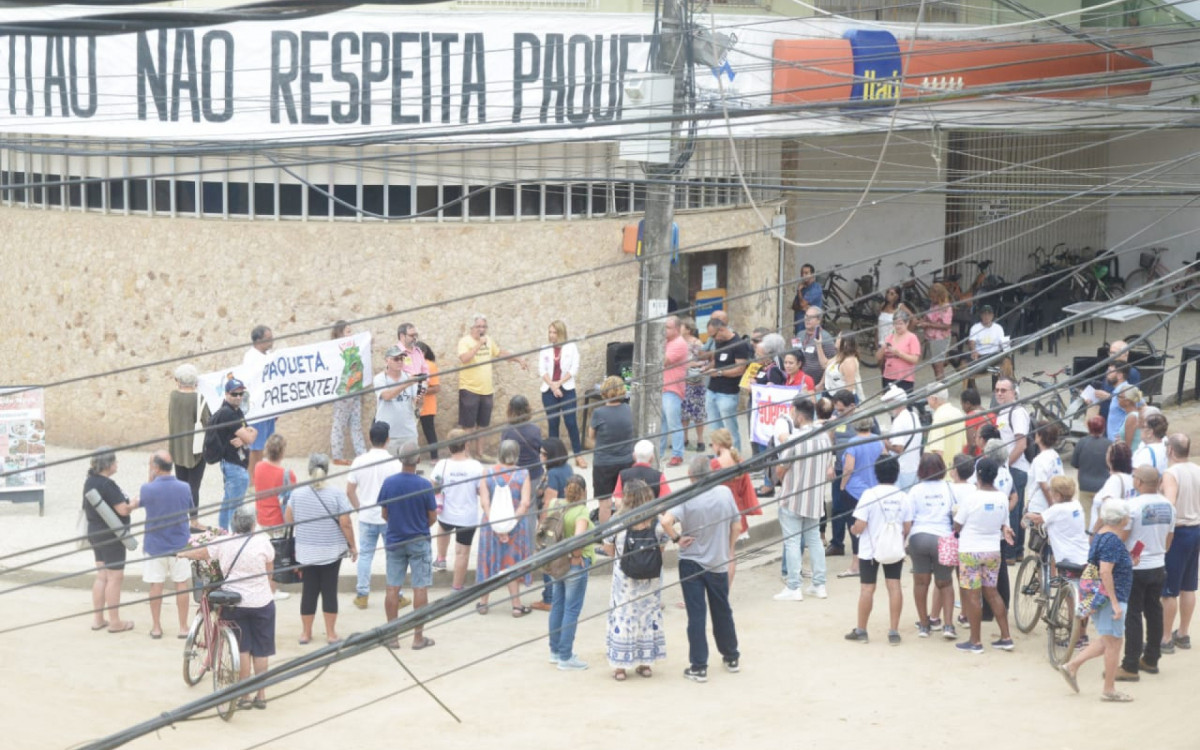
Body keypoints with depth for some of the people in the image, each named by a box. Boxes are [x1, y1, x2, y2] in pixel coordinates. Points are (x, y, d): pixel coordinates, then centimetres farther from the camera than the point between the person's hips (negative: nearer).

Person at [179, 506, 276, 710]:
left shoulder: (223, 543, -4)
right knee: (261, 650, 9)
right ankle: (261, 695, 12)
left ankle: (245, 695, 7)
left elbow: (200, 553, 11)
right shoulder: (262, 542, -7)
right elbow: (269, 571, 3)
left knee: (242, 649, 8)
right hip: (261, 602, -1)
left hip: (233, 602, 1)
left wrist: (182, 553, 32)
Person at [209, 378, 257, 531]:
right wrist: (253, 433, 2)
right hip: (234, 465, -10)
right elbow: (249, 438, -21)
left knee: (228, 503, 19)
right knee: (236, 507, -7)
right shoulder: (227, 413, -19)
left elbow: (248, 435, 7)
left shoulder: (237, 412, 13)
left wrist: (242, 439, -15)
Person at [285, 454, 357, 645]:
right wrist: (352, 546, -2)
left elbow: (288, 519, 4)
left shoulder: (297, 493, -5)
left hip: (306, 552, 2)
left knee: (309, 591, 9)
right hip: (331, 551, -2)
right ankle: (331, 634, 13)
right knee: (330, 590, 7)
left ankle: (306, 633, 17)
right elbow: (345, 523, -13)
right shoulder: (337, 494, -12)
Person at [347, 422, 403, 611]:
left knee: (365, 555, 13)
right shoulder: (394, 462, -14)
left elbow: (349, 491, -2)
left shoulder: (359, 461, -6)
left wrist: (359, 508, 12)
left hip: (366, 517, 2)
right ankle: (396, 596, 15)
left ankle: (362, 595, 16)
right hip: (390, 517, -2)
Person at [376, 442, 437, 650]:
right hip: (419, 542, -3)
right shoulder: (424, 485, -15)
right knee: (420, 589, 4)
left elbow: (384, 514, 2)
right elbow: (432, 518, -7)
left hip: (394, 542, 3)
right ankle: (418, 637, 7)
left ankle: (392, 636, 13)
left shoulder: (388, 483, -8)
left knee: (392, 589, 9)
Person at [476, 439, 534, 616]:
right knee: (512, 562, 10)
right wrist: (510, 524, -18)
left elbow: (484, 502, -12)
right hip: (516, 526, -1)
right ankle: (516, 605, 14)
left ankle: (483, 603, 23)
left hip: (491, 523, 1)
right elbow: (525, 503, -18)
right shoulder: (522, 474, -10)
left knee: (488, 561, 14)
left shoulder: (487, 474, -6)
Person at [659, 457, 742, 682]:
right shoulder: (725, 493, -8)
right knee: (722, 612, 19)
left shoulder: (686, 499, -17)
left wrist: (677, 539, -14)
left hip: (691, 563, -3)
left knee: (696, 615, 2)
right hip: (719, 563, 3)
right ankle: (731, 658, 33)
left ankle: (698, 667, 3)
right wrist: (730, 552, 17)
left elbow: (665, 521, -32)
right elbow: (736, 526, 2)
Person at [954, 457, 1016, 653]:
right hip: (993, 551, 5)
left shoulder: (972, 498, -17)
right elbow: (1004, 525, 3)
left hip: (970, 551, -5)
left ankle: (975, 641, 7)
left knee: (972, 595, 2)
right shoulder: (1002, 498, -3)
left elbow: (957, 526, -7)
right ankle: (1006, 637, 16)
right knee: (992, 592, 16)